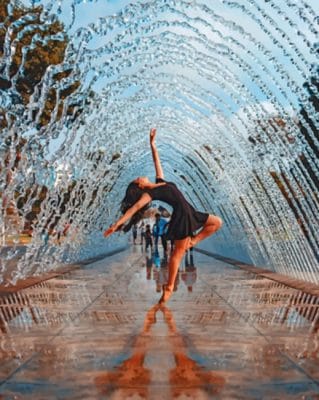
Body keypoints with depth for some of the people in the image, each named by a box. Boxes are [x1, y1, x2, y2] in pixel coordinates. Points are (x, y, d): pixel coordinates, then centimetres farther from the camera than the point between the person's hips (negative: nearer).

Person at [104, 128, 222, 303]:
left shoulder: (160, 182, 15)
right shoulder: (148, 194, -7)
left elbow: (157, 162, 22)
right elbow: (135, 207, -18)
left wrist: (152, 144, 21)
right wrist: (117, 223, -26)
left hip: (191, 213, 8)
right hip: (182, 216, -8)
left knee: (217, 222, 17)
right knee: (178, 251, -5)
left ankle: (191, 241, 13)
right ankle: (169, 287, 2)